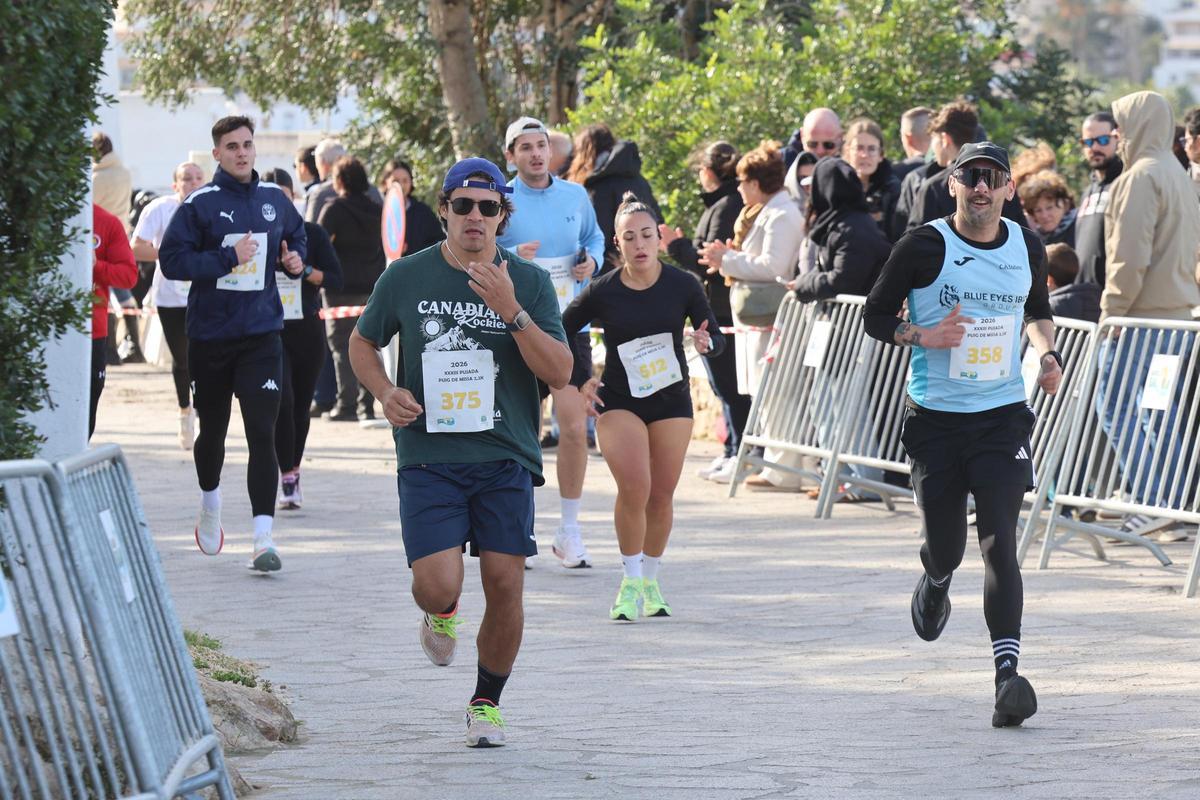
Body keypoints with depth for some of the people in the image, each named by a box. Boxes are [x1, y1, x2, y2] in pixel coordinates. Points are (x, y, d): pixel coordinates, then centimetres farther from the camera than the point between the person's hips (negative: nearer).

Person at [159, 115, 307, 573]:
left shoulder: (274, 200, 5)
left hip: (261, 334, 1)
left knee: (262, 432, -11)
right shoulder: (200, 204, -6)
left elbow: (296, 236, 24)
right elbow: (171, 259, -13)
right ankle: (209, 502, 43)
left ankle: (263, 537, -15)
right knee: (212, 430, 14)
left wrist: (294, 260, 2)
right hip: (209, 336, -1)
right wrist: (228, 258, -20)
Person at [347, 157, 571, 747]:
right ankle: (441, 614, 26)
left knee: (505, 586, -4)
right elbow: (362, 343, 18)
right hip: (428, 458, 0)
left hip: (506, 458, 0)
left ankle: (487, 703, 18)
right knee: (437, 585, -13)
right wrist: (386, 392, -1)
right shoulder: (406, 277, 3)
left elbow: (560, 372, -7)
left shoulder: (529, 282, 1)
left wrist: (512, 311, -19)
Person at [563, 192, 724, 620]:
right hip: (617, 401, -2)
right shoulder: (602, 292, -9)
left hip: (672, 400, 2)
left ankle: (650, 581, 24)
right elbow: (560, 334, 5)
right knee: (634, 487, -19)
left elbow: (716, 334, 1)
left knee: (661, 496, 4)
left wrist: (707, 343, -22)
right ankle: (631, 582, -4)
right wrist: (581, 377, -4)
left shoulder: (683, 285, -7)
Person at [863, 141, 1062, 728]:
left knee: (999, 543, -12)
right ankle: (935, 582, 46)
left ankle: (1008, 672, -17)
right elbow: (875, 315, 1)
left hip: (1003, 415, 1)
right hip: (934, 415, -1)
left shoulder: (1027, 248, 4)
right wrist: (924, 337, -17)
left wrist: (1047, 353, 4)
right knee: (944, 546, 7)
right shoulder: (924, 247, -7)